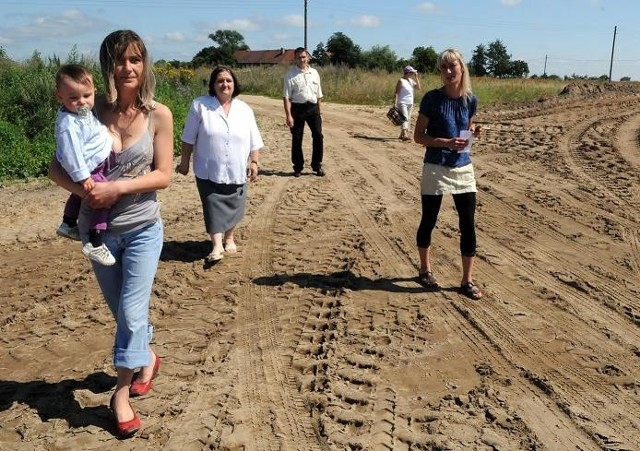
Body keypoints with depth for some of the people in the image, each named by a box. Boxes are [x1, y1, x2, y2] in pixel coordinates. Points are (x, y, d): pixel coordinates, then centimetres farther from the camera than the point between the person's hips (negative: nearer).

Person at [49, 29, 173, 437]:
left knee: (132, 312, -4)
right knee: (121, 310, 17)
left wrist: (118, 187, -23)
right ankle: (147, 357, 45)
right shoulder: (93, 111, -7)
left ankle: (122, 393, 16)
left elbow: (163, 175, -10)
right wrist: (82, 190, -23)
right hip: (98, 228, 2)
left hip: (143, 227, -2)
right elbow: (57, 167, -4)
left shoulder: (159, 114, -9)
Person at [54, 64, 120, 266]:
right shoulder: (69, 124, -30)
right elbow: (71, 153, -31)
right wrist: (82, 177, -30)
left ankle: (68, 225, 55)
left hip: (97, 166, 11)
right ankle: (94, 244, -17)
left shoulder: (84, 112, 2)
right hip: (88, 170, -11)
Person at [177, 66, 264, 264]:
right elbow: (189, 138, -1)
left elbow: (254, 141, 7)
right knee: (213, 208, -4)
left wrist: (254, 162, -1)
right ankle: (217, 246, -2)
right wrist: (184, 161, 0)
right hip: (208, 171, -2)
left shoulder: (244, 109, 4)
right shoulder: (200, 105, -5)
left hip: (236, 171, 3)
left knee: (232, 206, 12)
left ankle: (229, 238, 31)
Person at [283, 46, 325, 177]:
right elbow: (286, 96, -8)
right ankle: (298, 167, 19)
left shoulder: (314, 72, 8)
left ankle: (317, 165, 14)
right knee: (296, 139, 5)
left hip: (313, 107, 3)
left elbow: (318, 95, 13)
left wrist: (320, 112, 10)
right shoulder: (290, 74, -4)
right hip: (297, 108, -3)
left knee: (318, 136, 0)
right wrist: (288, 115, -15)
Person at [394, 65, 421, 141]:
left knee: (408, 119, 8)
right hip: (402, 103, -8)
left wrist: (416, 78, -1)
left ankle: (401, 135, 16)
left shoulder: (411, 80, 12)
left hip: (410, 103, 8)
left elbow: (418, 88, 4)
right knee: (404, 118, -18)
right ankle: (405, 135, -28)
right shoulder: (401, 81, -7)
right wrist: (395, 103, -17)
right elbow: (396, 92, -10)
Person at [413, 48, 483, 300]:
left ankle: (467, 281, 13)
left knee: (468, 224, 1)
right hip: (435, 169, -4)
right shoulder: (433, 99, -10)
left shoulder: (470, 100, 3)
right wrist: (446, 143, -21)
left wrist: (473, 132, -5)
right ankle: (425, 270, 31)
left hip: (463, 168, 4)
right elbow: (418, 136, -7)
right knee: (429, 221, 9)